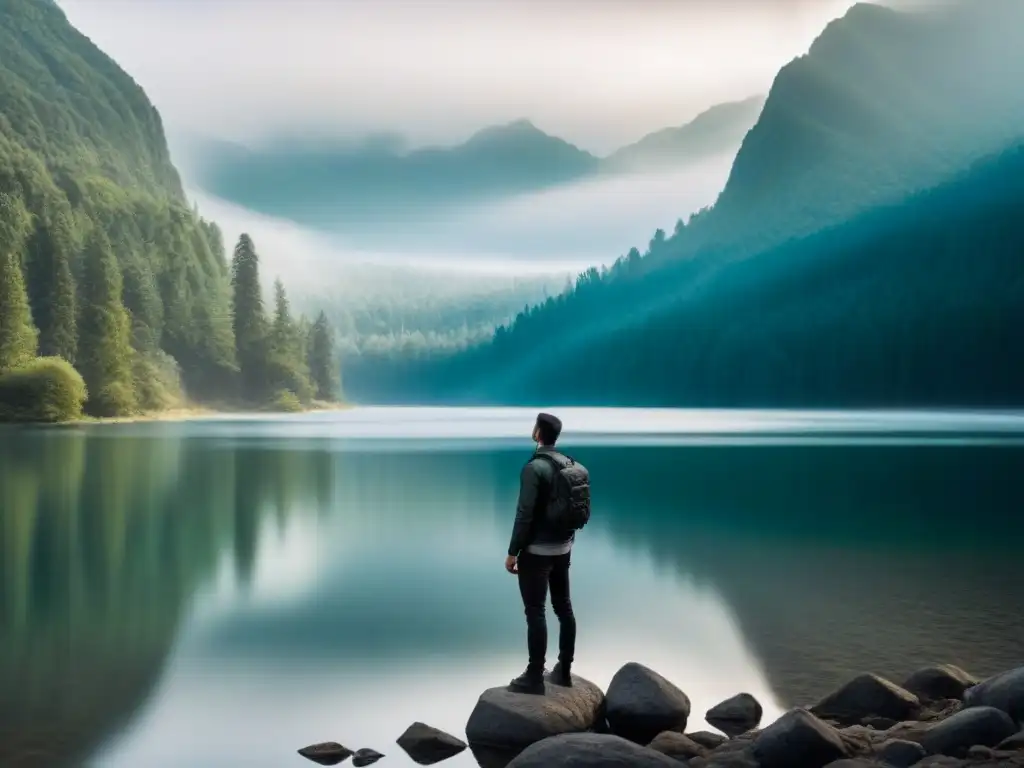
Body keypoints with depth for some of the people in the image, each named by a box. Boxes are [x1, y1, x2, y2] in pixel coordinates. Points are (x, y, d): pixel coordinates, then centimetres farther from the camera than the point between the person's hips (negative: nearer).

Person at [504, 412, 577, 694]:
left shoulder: (534, 468, -17)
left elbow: (525, 514, -20)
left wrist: (512, 552, -14)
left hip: (537, 551, -8)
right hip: (562, 549, 8)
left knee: (535, 612, -4)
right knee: (563, 607, 12)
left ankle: (534, 677, -1)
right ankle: (564, 670, 20)